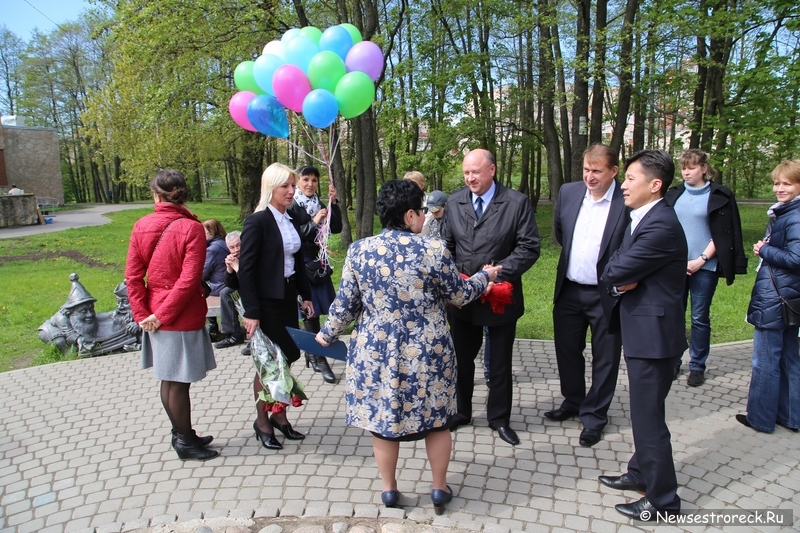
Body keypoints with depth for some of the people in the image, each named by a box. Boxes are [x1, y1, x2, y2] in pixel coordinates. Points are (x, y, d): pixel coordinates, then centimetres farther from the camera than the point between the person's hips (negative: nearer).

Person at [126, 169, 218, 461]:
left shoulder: (141, 226, -1)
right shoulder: (192, 228, -16)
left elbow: (133, 275, -2)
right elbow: (189, 280, -21)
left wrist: (142, 313, 0)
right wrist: (162, 315, -13)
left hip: (155, 316, 6)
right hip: (183, 317, -6)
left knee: (168, 379, 17)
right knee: (179, 382, 5)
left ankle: (181, 434, 33)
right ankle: (185, 443, 19)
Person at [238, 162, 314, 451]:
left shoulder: (291, 221, 7)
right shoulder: (257, 221, -14)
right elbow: (246, 269, -17)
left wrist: (305, 295, 10)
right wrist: (251, 312, -20)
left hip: (288, 298, 7)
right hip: (267, 302, -7)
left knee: (286, 359, 13)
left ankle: (280, 416, 29)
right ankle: (262, 421, 24)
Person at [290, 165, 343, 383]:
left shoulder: (319, 204, 9)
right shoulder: (292, 206, -8)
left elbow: (336, 228, 2)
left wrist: (333, 203, -8)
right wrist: (313, 222, -20)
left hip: (318, 263, 6)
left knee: (312, 311, 12)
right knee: (310, 312, -3)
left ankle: (311, 353, 28)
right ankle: (319, 359, 4)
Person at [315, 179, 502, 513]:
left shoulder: (359, 251, -5)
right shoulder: (433, 251, -12)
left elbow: (346, 303, 1)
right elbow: (459, 295, -1)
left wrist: (328, 333, 18)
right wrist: (485, 276, 18)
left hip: (376, 350, 2)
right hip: (427, 351, -1)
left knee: (382, 418, 17)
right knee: (435, 419, 17)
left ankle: (389, 489, 31)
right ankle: (440, 488, 31)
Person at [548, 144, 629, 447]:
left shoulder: (628, 201, -16)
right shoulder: (569, 192, -1)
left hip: (607, 294, -4)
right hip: (569, 290, 5)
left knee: (605, 358, 11)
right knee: (567, 350, 18)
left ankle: (594, 416, 28)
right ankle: (572, 402, 39)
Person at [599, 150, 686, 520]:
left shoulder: (661, 226, -22)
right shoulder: (643, 218, 11)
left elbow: (616, 273, -23)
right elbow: (611, 267, 8)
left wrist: (619, 275, -3)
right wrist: (624, 279, -11)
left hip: (653, 332, -10)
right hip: (641, 327, 10)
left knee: (648, 417, 2)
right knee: (643, 410, 23)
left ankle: (662, 500, 18)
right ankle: (641, 473, 40)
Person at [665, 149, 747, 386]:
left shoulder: (720, 196, -1)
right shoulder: (674, 194, 8)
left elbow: (723, 235, -4)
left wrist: (701, 260, -12)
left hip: (704, 267, -3)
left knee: (700, 318, 3)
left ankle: (697, 366, 14)